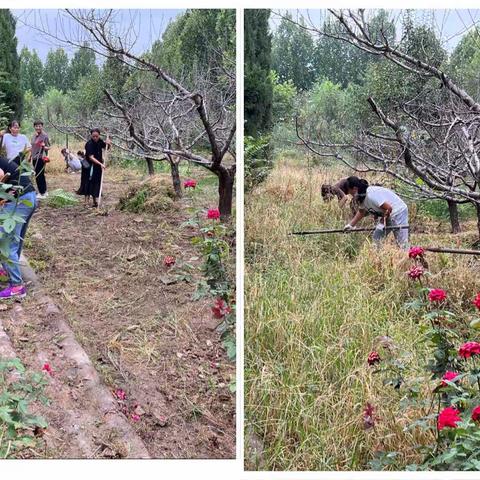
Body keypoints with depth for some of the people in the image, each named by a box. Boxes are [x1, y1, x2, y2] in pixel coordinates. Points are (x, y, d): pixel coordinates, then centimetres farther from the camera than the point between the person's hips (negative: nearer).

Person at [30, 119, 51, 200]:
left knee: (39, 175, -8)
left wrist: (44, 147, -28)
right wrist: (31, 156, 22)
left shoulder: (45, 135, -10)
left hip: (41, 158, -7)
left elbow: (48, 147, -8)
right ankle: (44, 192, 21)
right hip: (34, 158, 7)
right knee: (40, 175, 13)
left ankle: (42, 193, -3)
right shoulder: (34, 135, 11)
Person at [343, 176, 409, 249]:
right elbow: (361, 212, 19)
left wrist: (383, 222, -15)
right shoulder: (362, 196, 3)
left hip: (398, 212, -10)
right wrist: (351, 225, 12)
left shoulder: (371, 195, -28)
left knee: (402, 242, -11)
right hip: (388, 215, 10)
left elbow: (388, 208, -27)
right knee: (376, 238, 12)